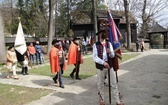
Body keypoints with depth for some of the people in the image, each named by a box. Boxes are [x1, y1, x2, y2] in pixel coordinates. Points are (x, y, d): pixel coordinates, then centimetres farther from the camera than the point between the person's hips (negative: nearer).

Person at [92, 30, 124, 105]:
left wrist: (110, 52, -19)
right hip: (100, 66, -3)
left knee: (114, 84, 7)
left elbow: (113, 55, 4)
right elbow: (94, 57, -13)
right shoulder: (96, 45, -5)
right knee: (100, 84, 10)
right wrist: (103, 62, -23)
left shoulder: (109, 43, 7)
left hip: (109, 65, 3)